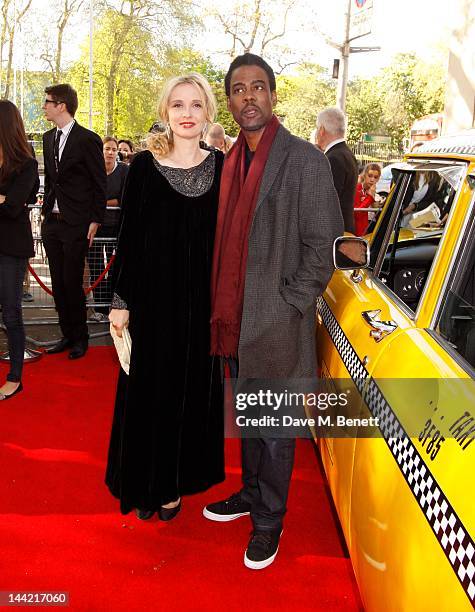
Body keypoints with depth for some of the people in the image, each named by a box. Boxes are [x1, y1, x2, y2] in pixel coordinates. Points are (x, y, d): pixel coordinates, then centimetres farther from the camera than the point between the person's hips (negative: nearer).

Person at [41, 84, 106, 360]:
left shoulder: (88, 139, -8)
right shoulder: (49, 138, 13)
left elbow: (100, 184, -7)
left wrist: (95, 221, -10)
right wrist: (46, 210, 12)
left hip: (76, 224, -6)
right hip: (52, 222, 7)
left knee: (73, 283, -1)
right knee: (58, 284, 10)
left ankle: (80, 338, 15)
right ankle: (67, 334, 23)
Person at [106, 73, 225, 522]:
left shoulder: (221, 166, 3)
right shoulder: (144, 165, -2)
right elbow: (128, 235, -2)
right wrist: (121, 300, -4)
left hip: (201, 300, 2)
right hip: (152, 298, -2)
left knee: (192, 389, 10)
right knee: (149, 389, 7)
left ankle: (174, 481, 30)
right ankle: (146, 482, 27)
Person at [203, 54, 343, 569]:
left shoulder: (305, 160, -10)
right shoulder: (230, 162, 10)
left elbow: (322, 246, -11)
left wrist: (287, 307, -13)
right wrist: (222, 308, 8)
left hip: (276, 324, -6)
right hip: (233, 319, 6)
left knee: (275, 427, 9)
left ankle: (269, 520, 28)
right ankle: (250, 493, 42)